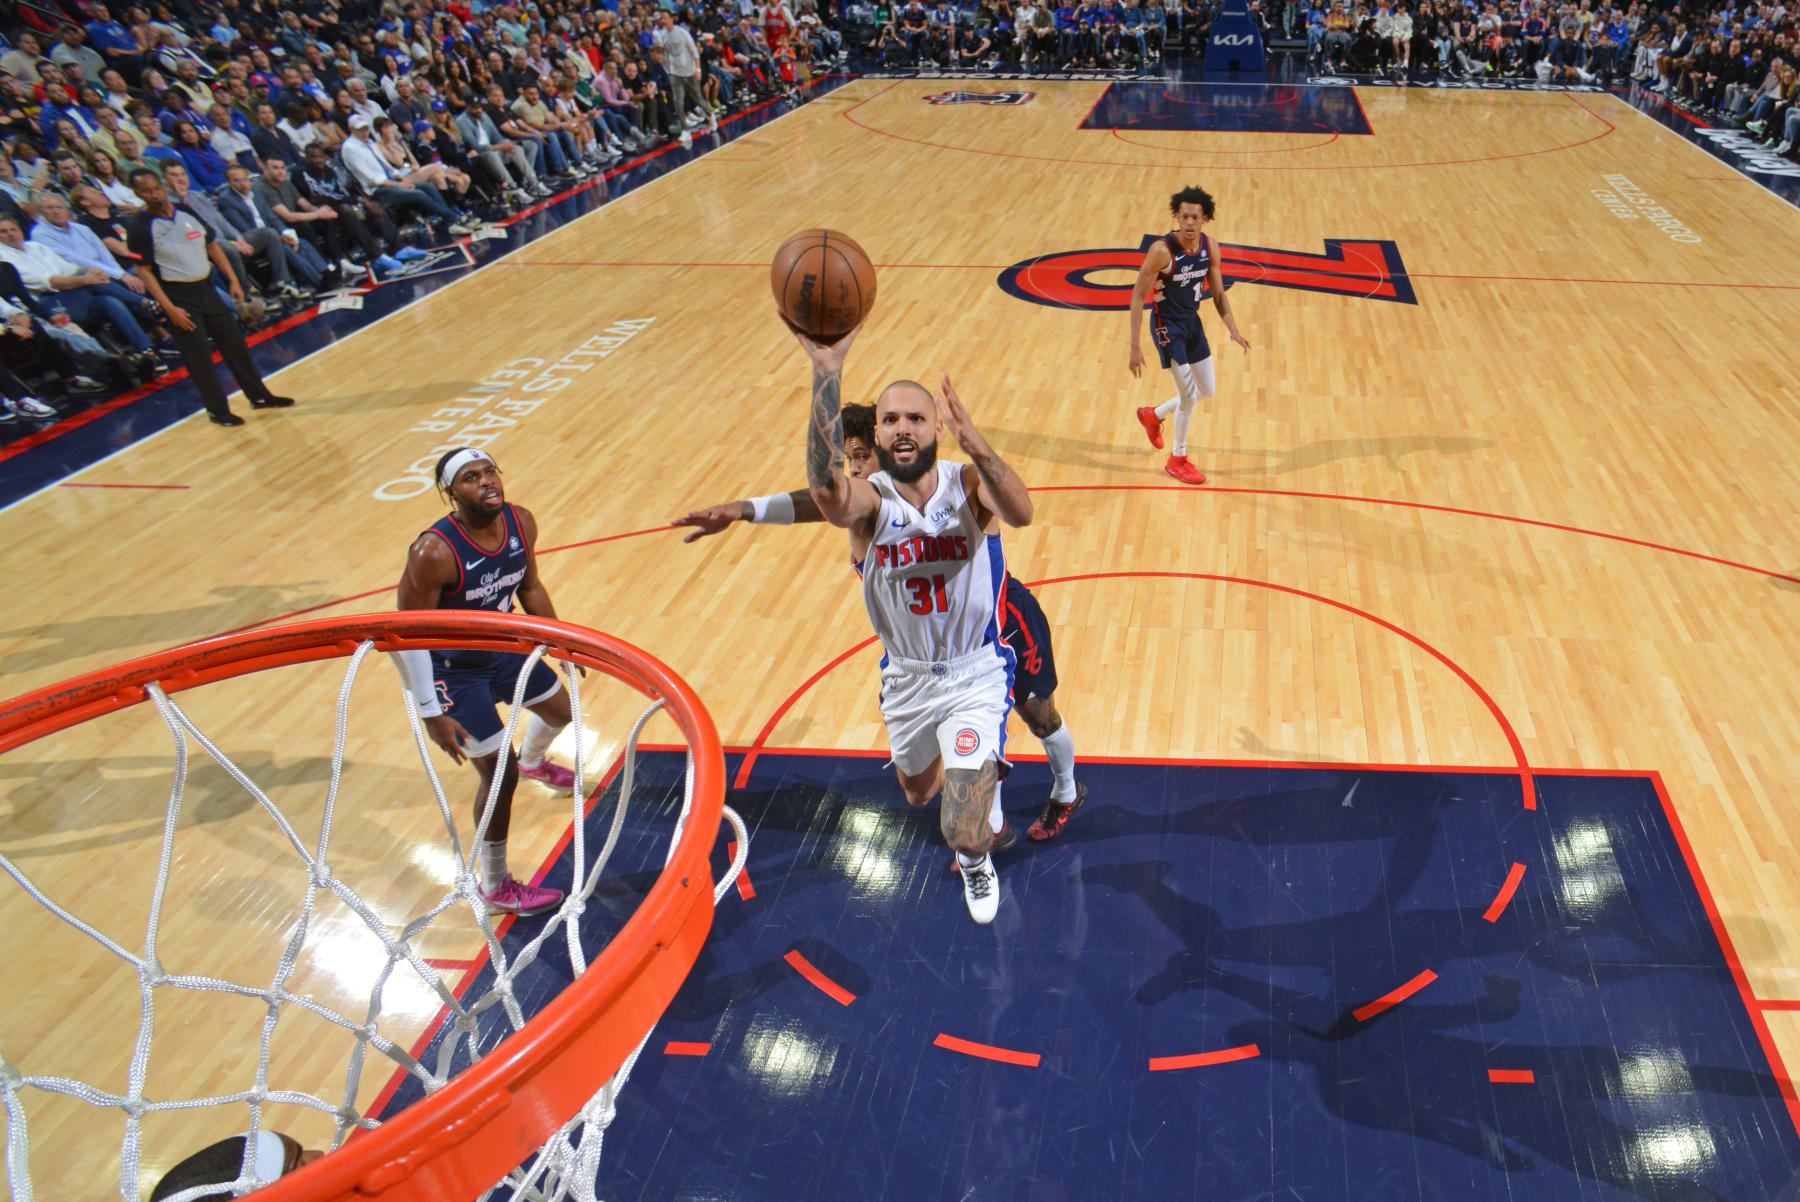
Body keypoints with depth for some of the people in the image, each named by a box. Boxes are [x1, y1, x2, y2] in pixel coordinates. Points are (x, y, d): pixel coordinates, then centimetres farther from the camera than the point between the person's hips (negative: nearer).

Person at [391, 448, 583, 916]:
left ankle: (533, 761, 65)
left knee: (559, 707, 27)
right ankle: (495, 888, 15)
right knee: (499, 772, -6)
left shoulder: (521, 522, -13)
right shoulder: (434, 552, -33)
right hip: (452, 667, -7)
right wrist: (430, 713, -25)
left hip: (502, 645, 7)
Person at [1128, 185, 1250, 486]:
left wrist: (1233, 330, -3)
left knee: (1206, 391, 14)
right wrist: (1135, 346, -24)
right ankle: (1177, 460, 14)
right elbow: (1137, 297, -21)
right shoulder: (1162, 250, -24)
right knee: (1188, 394, -5)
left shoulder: (1210, 247, -6)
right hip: (1167, 326, -7)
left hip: (1193, 321, 7)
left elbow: (1218, 293, 6)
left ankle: (1153, 415, 39)